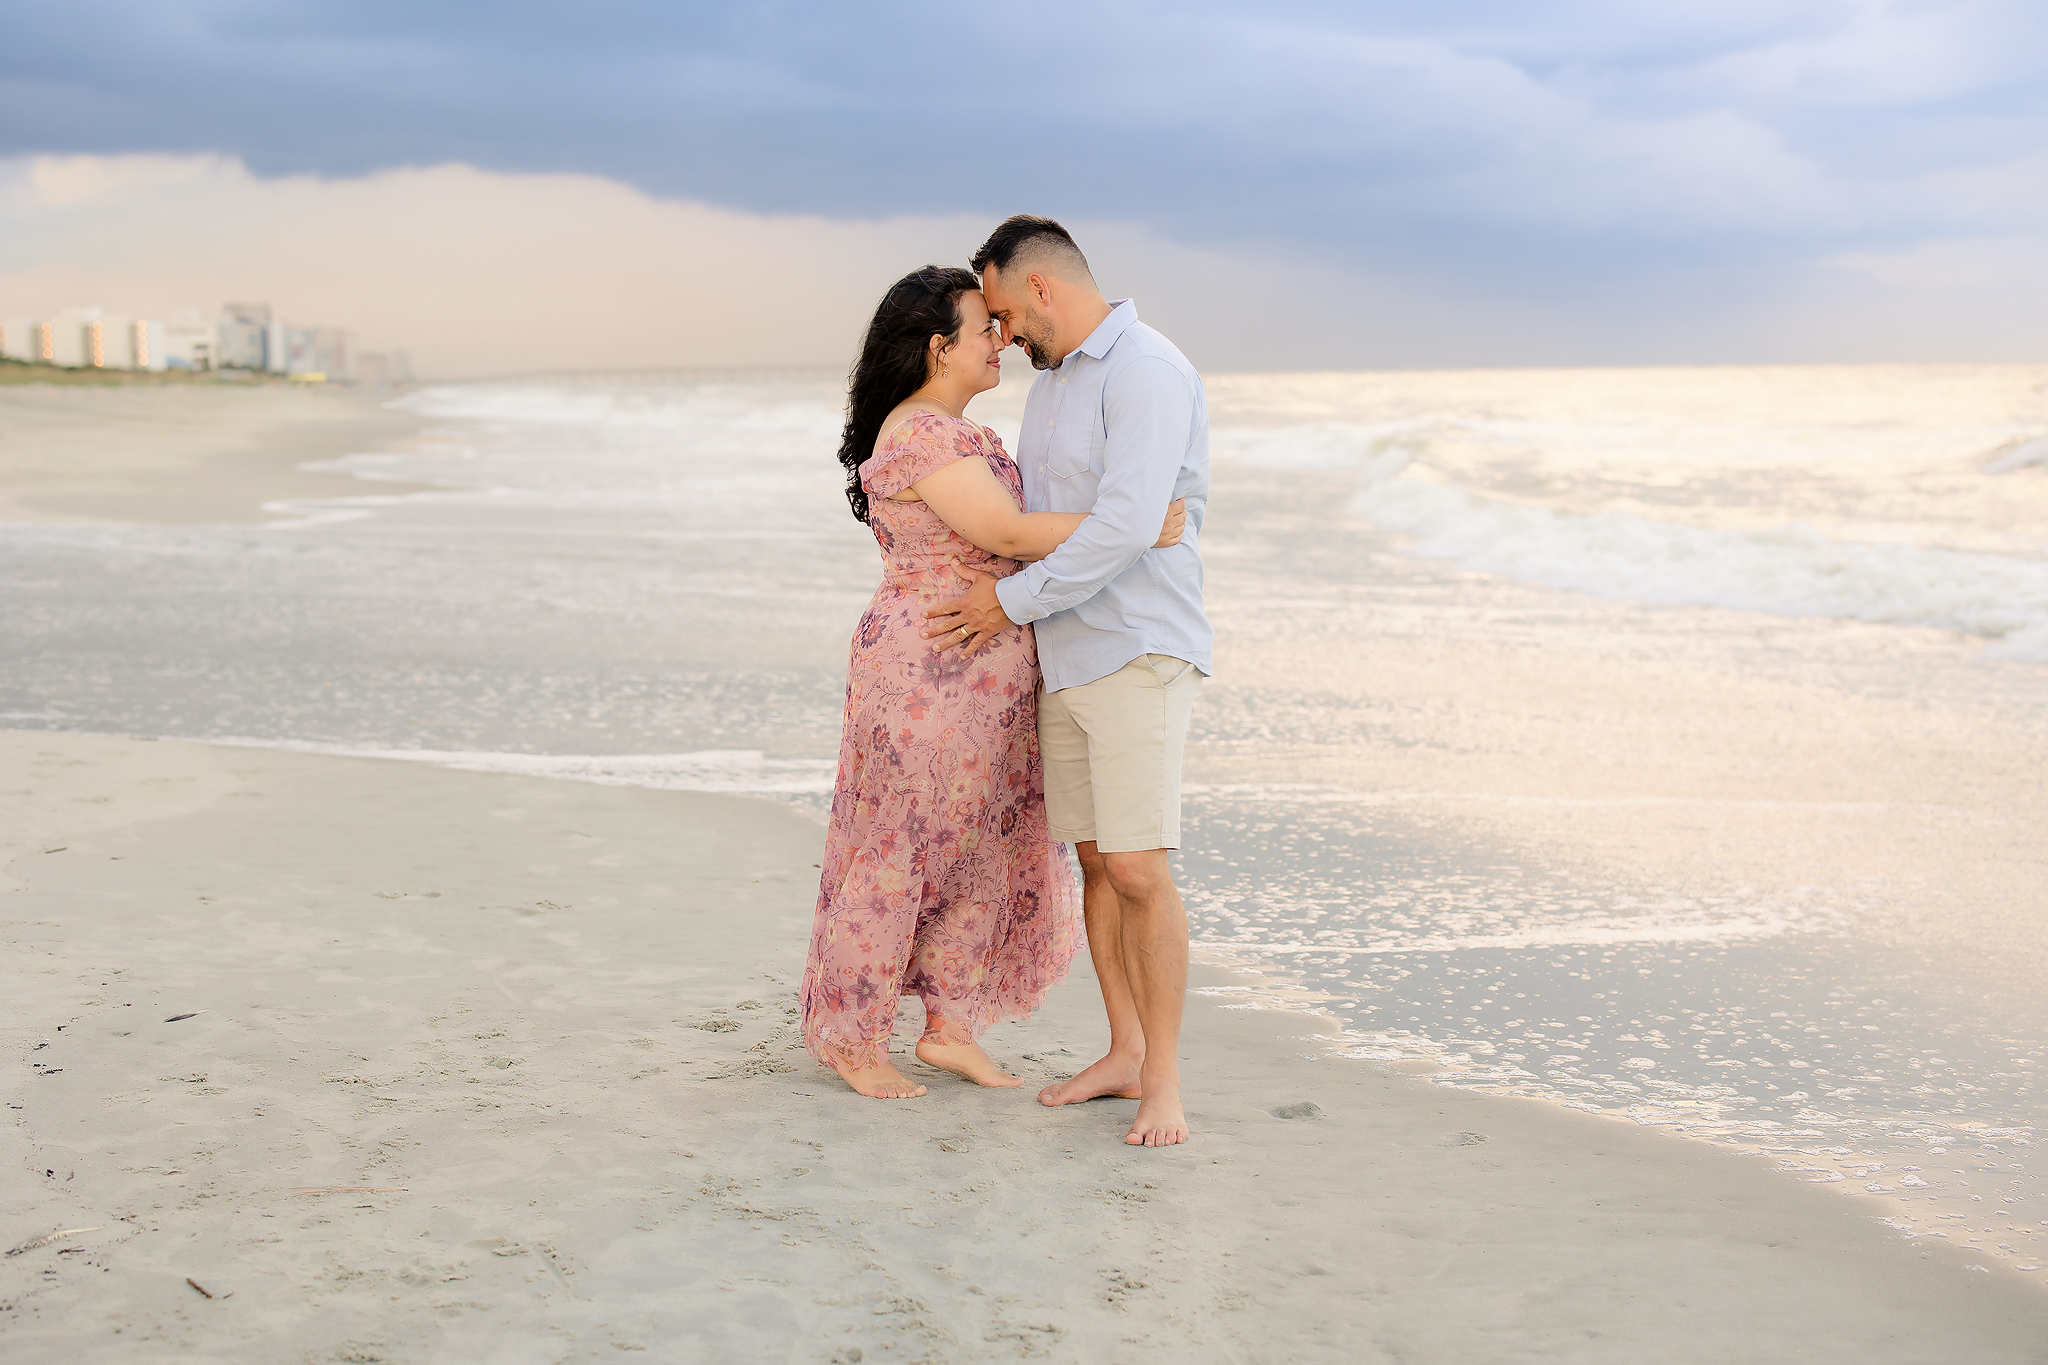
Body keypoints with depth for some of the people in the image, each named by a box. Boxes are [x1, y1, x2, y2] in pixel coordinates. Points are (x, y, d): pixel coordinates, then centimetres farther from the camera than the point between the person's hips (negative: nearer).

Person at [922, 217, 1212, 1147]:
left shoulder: (1149, 371, -15)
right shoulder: (1054, 383, 15)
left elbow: (1126, 525, -24)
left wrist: (1014, 602, -17)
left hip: (1138, 657, -9)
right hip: (1066, 659, 9)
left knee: (1138, 871, -12)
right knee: (1094, 861, 10)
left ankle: (1163, 1082, -2)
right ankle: (1125, 1053, 19)